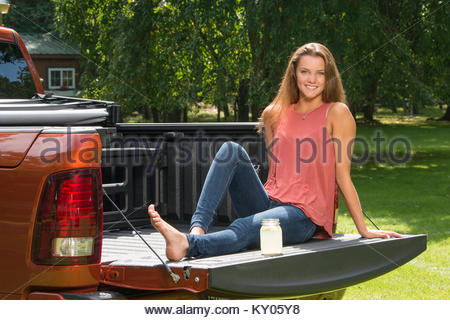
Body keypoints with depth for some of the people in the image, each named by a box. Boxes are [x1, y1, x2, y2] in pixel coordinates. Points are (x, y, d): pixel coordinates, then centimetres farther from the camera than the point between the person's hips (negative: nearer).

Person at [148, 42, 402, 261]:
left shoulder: (337, 113, 0)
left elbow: (342, 176, -1)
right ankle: (198, 228, -35)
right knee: (231, 149, -18)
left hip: (304, 216, -5)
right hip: (268, 204, 5)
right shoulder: (275, 114, 15)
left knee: (243, 230, -35)